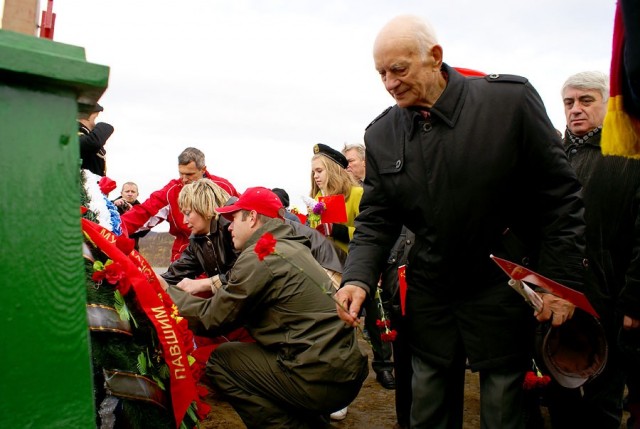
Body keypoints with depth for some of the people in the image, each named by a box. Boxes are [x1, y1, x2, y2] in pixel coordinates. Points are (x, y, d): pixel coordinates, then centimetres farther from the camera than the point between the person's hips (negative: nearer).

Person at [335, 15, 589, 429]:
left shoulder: (510, 99, -14)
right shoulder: (381, 135, -2)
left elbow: (559, 195, -9)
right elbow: (376, 219, 2)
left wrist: (562, 280, -11)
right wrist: (358, 278, -14)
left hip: (500, 287, -3)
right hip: (429, 292, 4)